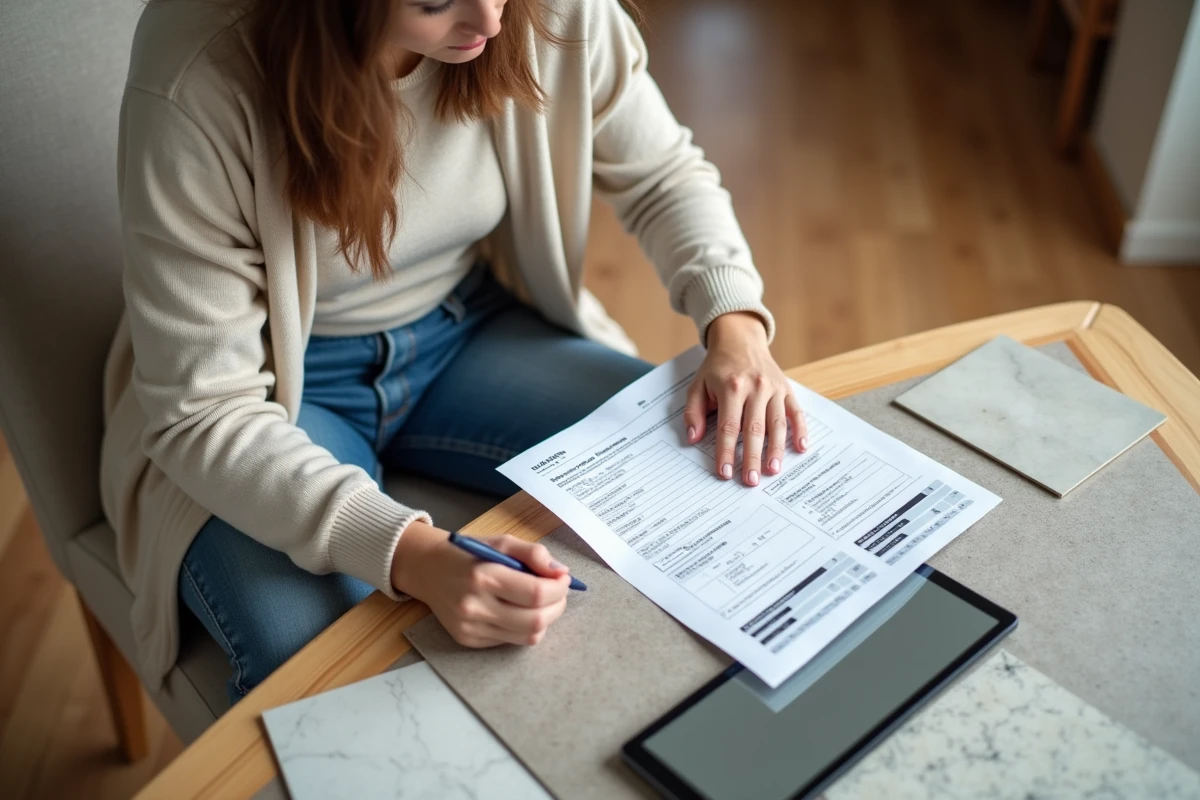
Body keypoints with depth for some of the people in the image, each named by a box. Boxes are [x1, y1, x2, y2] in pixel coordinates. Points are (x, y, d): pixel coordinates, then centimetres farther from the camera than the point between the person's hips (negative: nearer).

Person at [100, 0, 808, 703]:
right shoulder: (198, 84, -28)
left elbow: (663, 174, -1)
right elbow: (203, 411, -25)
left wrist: (735, 318, -21)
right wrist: (409, 554, -41)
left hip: (469, 333, 4)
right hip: (275, 395, -3)